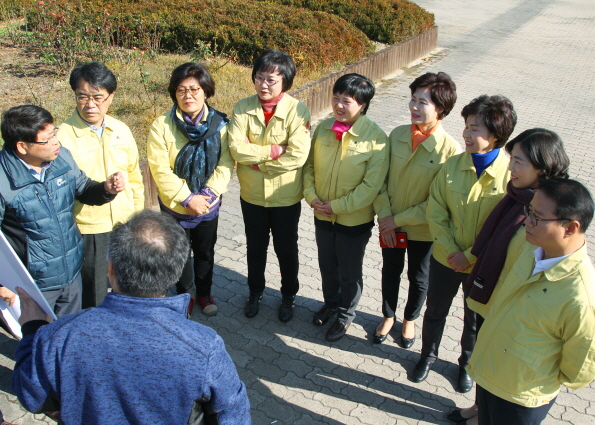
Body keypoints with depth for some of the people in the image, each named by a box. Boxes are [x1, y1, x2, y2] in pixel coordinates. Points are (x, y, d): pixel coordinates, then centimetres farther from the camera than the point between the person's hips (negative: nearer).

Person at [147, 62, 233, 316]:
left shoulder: (220, 123, -10)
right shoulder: (162, 126, -14)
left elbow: (225, 164, -12)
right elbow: (160, 169, -17)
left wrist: (208, 194, -23)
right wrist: (187, 198, -21)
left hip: (208, 205, 1)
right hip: (174, 206, -1)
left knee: (205, 252, 19)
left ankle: (204, 292, 42)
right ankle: (184, 294, 40)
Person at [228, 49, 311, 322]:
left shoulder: (297, 110, -17)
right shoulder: (243, 108, -9)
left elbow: (297, 155, -25)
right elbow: (236, 147, -19)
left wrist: (256, 160, -19)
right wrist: (273, 151, -24)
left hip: (286, 196, -2)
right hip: (252, 194, 2)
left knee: (286, 250, 16)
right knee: (255, 248, 21)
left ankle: (288, 296, 40)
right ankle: (255, 292, 45)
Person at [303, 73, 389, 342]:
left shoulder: (376, 138, -21)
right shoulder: (323, 128, -6)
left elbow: (371, 185, -21)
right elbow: (309, 165, 4)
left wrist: (337, 206, -19)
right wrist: (311, 196, -10)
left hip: (355, 219, -4)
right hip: (322, 215, 5)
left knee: (350, 273, 15)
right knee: (327, 265, 24)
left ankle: (345, 314, 40)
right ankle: (330, 302, 50)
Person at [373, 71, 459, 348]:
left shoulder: (450, 150, -22)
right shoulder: (397, 135, -9)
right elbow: (380, 178, -2)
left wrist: (399, 219, -17)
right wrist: (384, 215, -12)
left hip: (422, 229, -3)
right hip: (389, 225, 3)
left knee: (418, 278, 20)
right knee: (390, 272, 23)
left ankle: (410, 320, 47)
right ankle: (388, 316, 47)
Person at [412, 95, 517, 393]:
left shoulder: (511, 173, -18)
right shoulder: (452, 166, -11)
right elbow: (435, 212, -5)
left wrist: (470, 255, -16)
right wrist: (451, 250, -13)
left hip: (483, 265, -2)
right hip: (445, 258, 2)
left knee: (475, 320, 19)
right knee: (435, 310, 20)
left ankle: (467, 364, 46)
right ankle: (428, 355, 46)